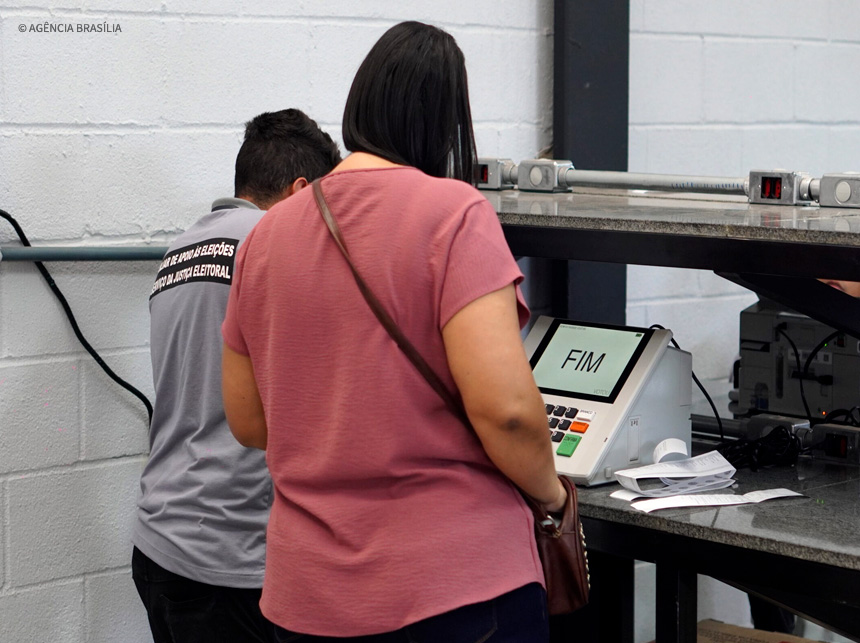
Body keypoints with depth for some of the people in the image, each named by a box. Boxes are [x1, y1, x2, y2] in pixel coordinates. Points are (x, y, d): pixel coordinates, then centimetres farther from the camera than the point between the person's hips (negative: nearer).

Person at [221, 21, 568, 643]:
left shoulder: (267, 235, 5)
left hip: (309, 591, 5)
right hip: (458, 586, -5)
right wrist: (551, 491, -2)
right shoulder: (452, 212, -12)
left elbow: (249, 422, 12)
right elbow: (504, 406, -19)